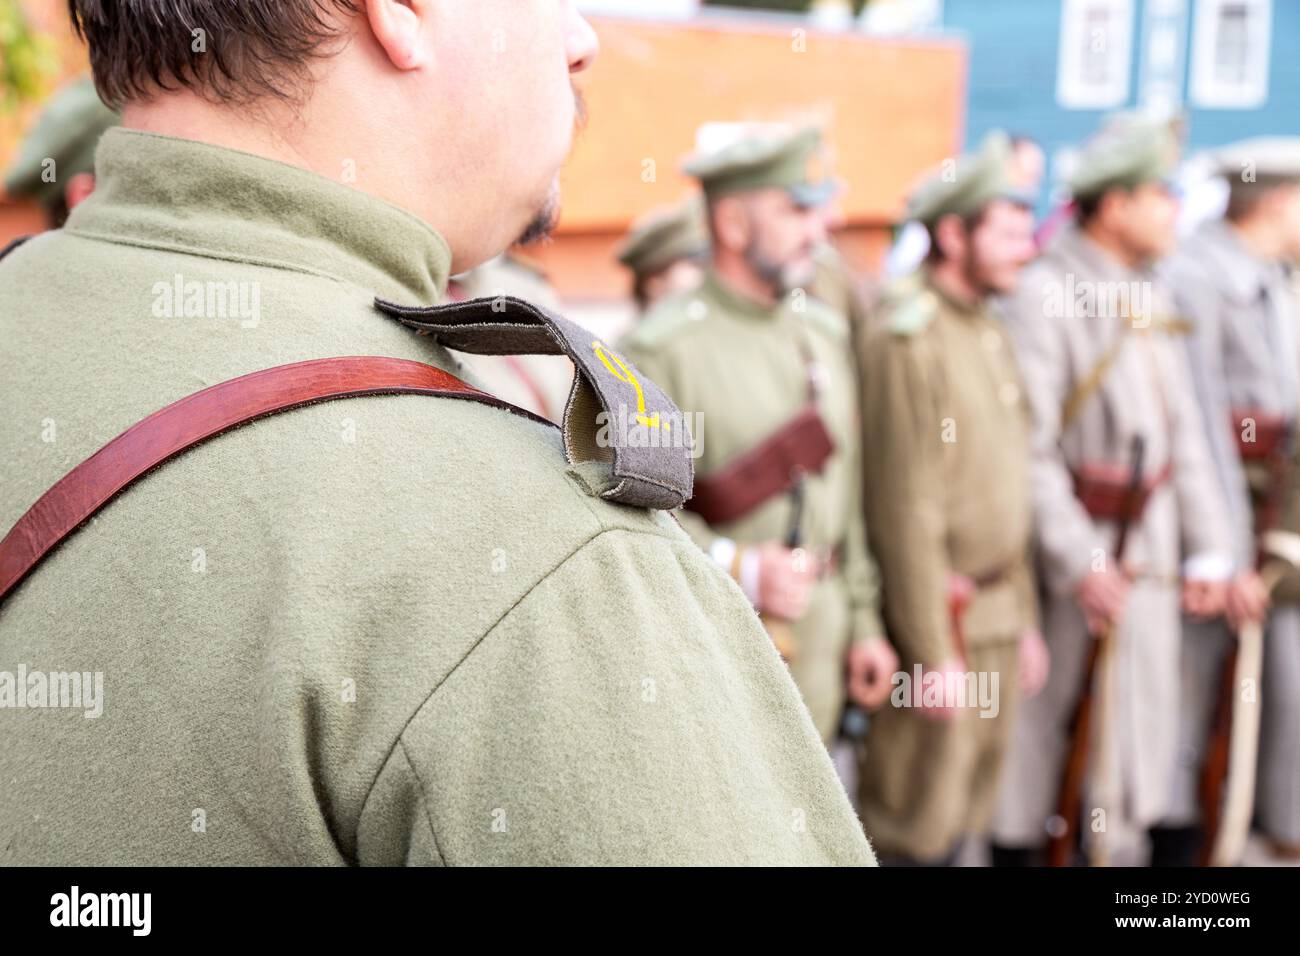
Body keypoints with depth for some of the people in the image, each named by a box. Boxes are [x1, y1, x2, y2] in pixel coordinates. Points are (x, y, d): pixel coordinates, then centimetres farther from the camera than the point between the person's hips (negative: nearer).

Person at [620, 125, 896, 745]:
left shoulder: (827, 335, 11)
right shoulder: (661, 349, -11)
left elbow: (850, 493, 15)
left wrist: (864, 622, 14)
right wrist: (738, 569, -22)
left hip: (821, 636, 6)